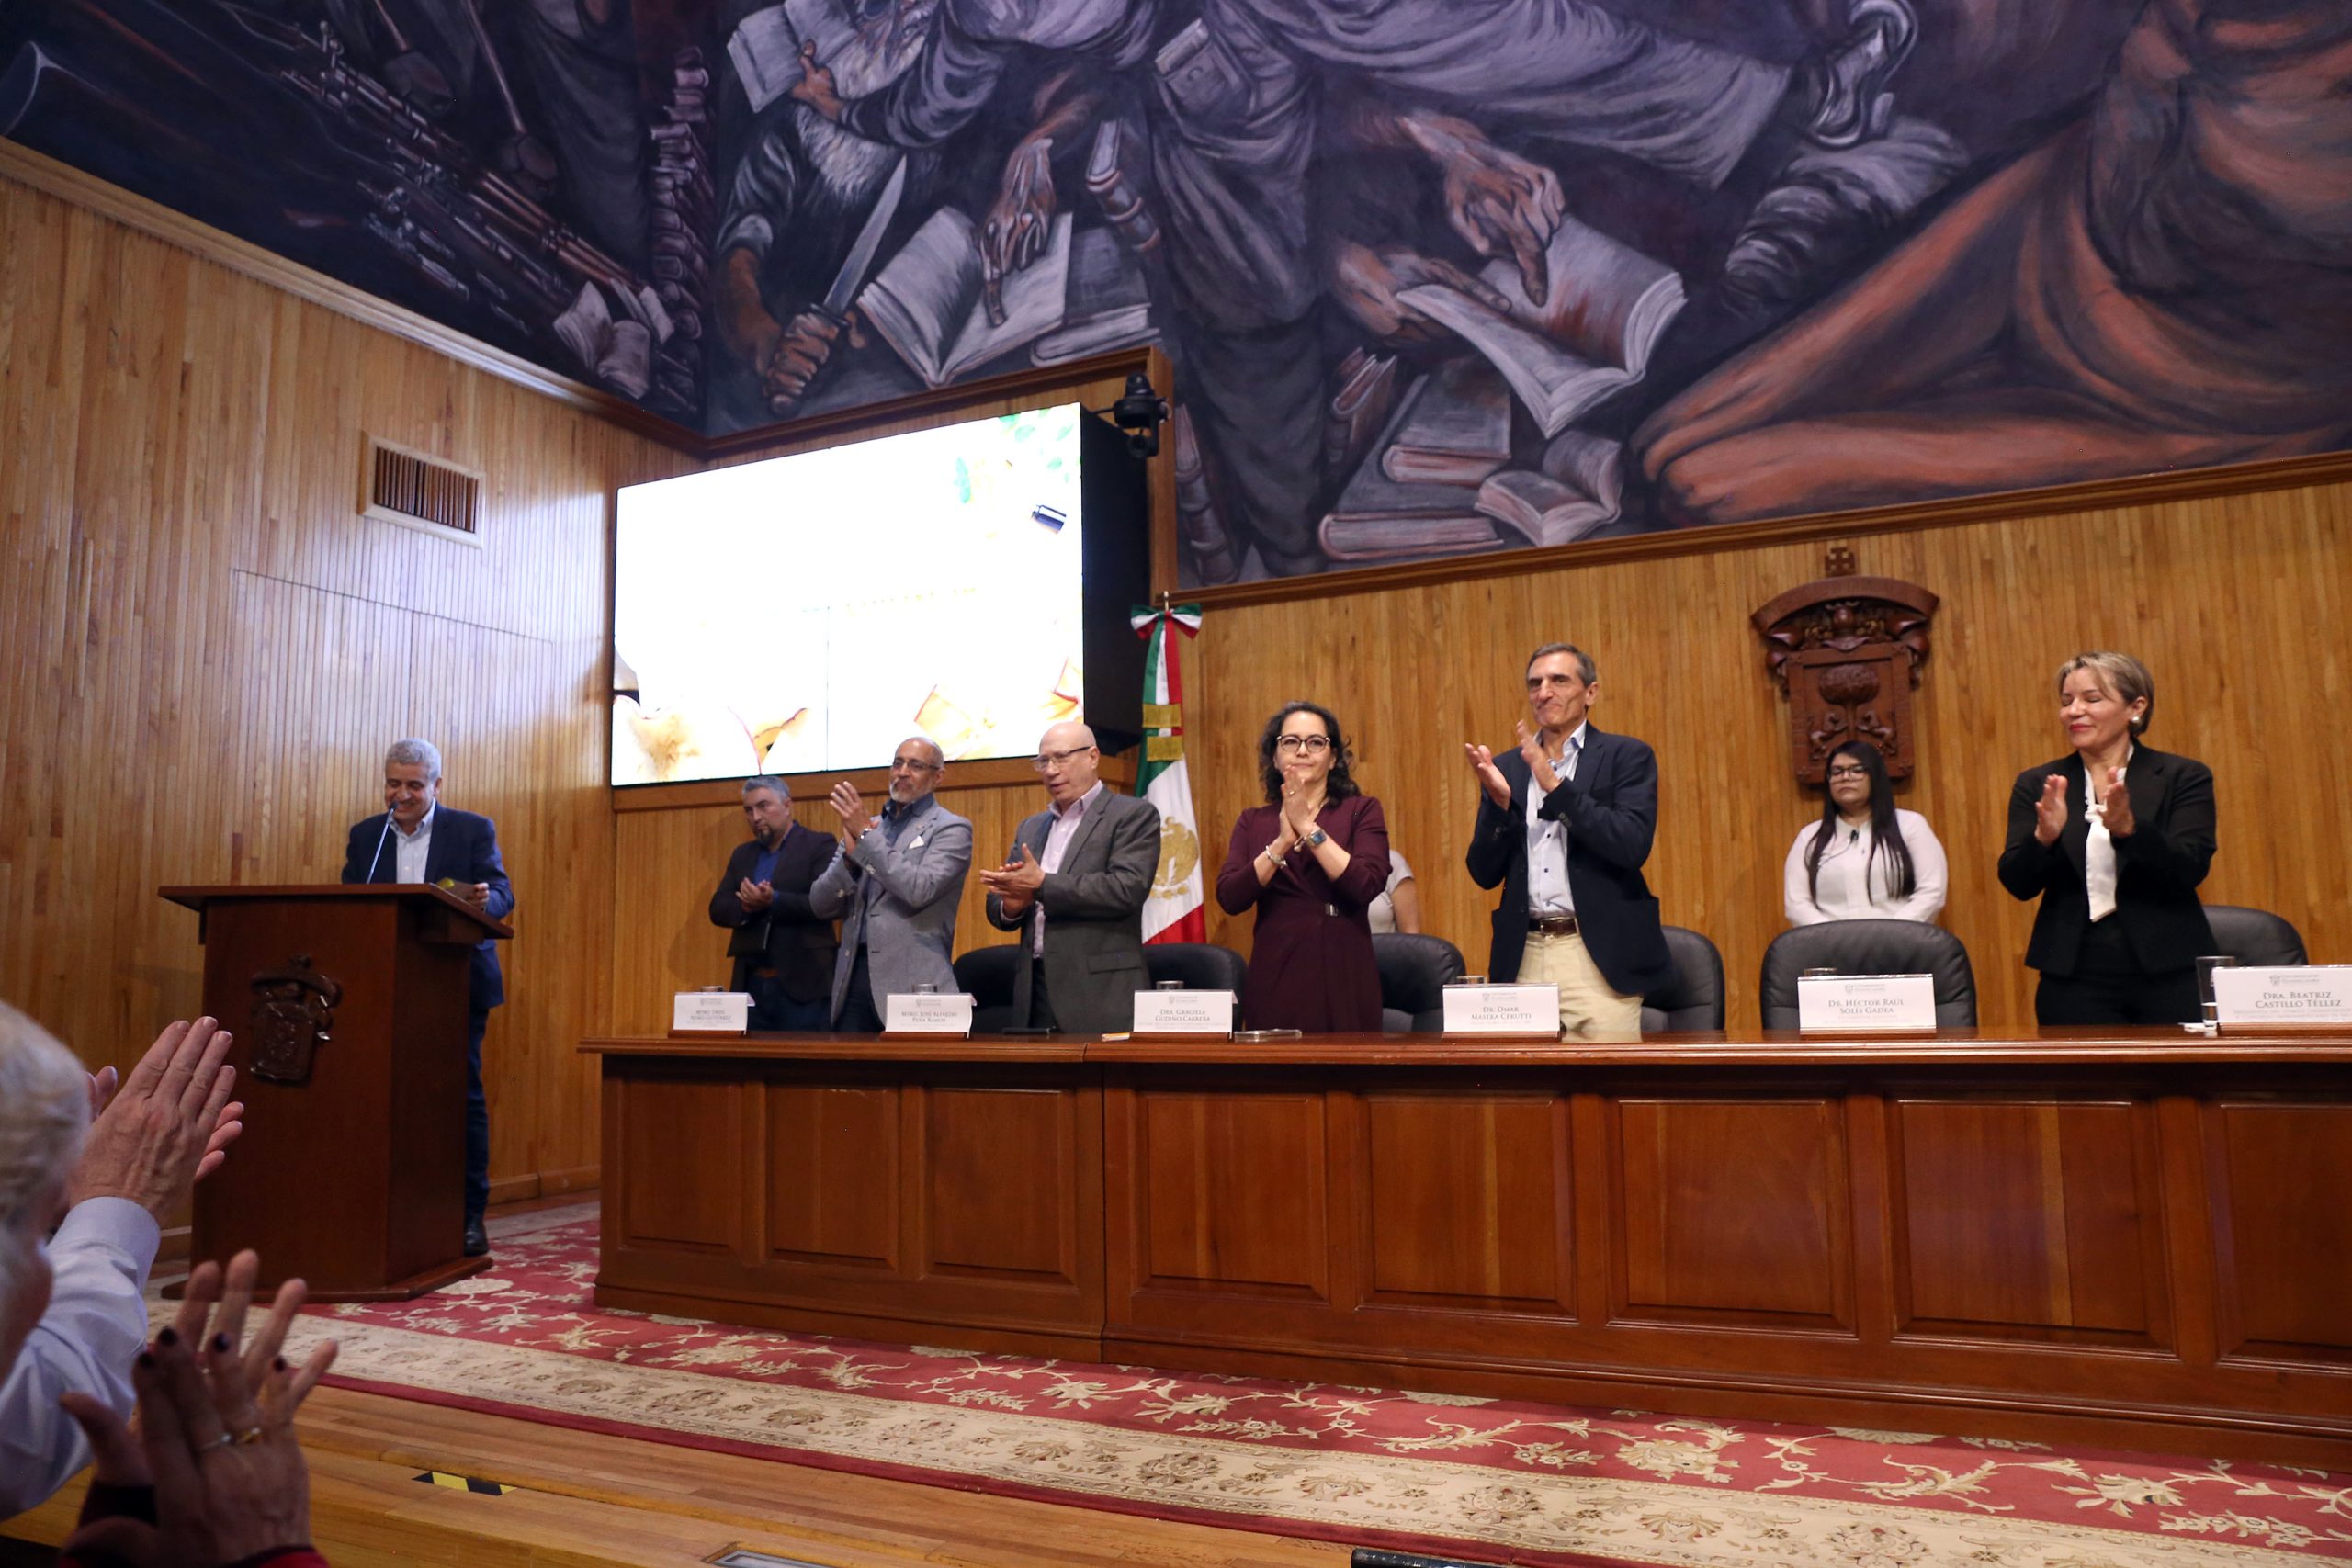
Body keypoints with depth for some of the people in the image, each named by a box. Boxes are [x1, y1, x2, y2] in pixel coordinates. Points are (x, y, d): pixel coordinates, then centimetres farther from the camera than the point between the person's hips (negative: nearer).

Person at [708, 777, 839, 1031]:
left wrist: (773, 901, -23)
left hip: (802, 984, -5)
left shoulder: (819, 845, -1)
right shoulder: (742, 854, 18)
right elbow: (718, 908, 10)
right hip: (751, 984, 6)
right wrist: (747, 906, -12)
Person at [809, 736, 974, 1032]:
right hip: (853, 976, 5)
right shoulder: (864, 826, 16)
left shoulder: (951, 829, 0)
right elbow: (820, 906, 10)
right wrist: (850, 855, -8)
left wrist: (866, 835, -12)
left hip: (911, 983, -5)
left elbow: (919, 891, -17)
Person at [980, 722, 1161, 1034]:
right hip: (1036, 994, 6)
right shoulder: (1030, 828, 19)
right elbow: (998, 908, 19)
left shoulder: (1133, 815, -1)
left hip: (1101, 995, -5)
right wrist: (1011, 904, -5)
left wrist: (1042, 885, -15)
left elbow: (1127, 889, -16)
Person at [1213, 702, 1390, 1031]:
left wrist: (1309, 829, -13)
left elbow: (1368, 886, -13)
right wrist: (1282, 842, -14)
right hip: (1275, 976, 2)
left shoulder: (1361, 810, 4)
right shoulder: (1253, 821, 10)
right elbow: (1229, 899, -4)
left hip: (1344, 976, -1)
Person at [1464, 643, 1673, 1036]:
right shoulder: (1507, 767, 13)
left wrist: (1555, 785, -16)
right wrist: (1500, 801, -8)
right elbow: (1485, 874, 9)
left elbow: (1633, 846, -12)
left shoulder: (1626, 756, 3)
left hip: (1598, 957, -3)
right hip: (1524, 958, 3)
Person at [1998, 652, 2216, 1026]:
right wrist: (2044, 836, -23)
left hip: (2169, 976, -1)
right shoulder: (2036, 785, 5)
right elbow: (2017, 884, -4)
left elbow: (2189, 872, -10)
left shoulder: (2183, 778, 2)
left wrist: (2128, 828, -26)